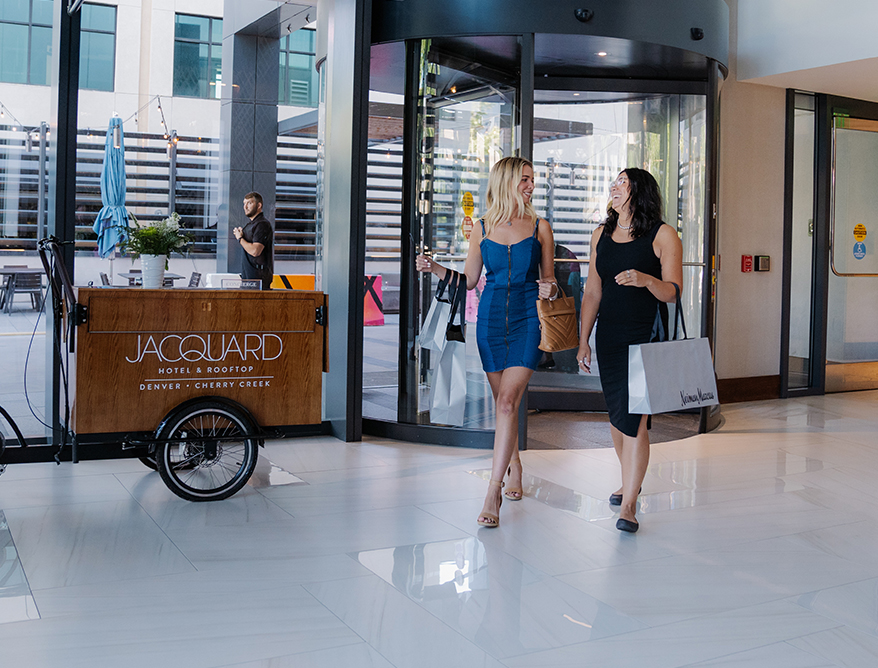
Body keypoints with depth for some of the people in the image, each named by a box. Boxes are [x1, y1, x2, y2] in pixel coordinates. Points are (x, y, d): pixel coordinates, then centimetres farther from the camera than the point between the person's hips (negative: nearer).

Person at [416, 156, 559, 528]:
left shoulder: (540, 228, 4)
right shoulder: (482, 228, 7)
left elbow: (549, 281, 9)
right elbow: (468, 279, 13)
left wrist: (550, 289, -14)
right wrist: (433, 268, -1)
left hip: (528, 319, -2)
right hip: (491, 319, 2)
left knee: (508, 400, -14)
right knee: (504, 402, 9)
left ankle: (493, 492, -13)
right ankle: (514, 470, 30)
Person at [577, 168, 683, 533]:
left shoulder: (663, 235, -3)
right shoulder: (602, 234, 13)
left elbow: (673, 291, -8)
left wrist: (646, 279, -28)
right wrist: (583, 340, 11)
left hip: (645, 337, -5)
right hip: (608, 336, 5)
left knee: (632, 416, -10)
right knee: (616, 414, 13)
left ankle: (628, 506, -6)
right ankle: (630, 481, 34)